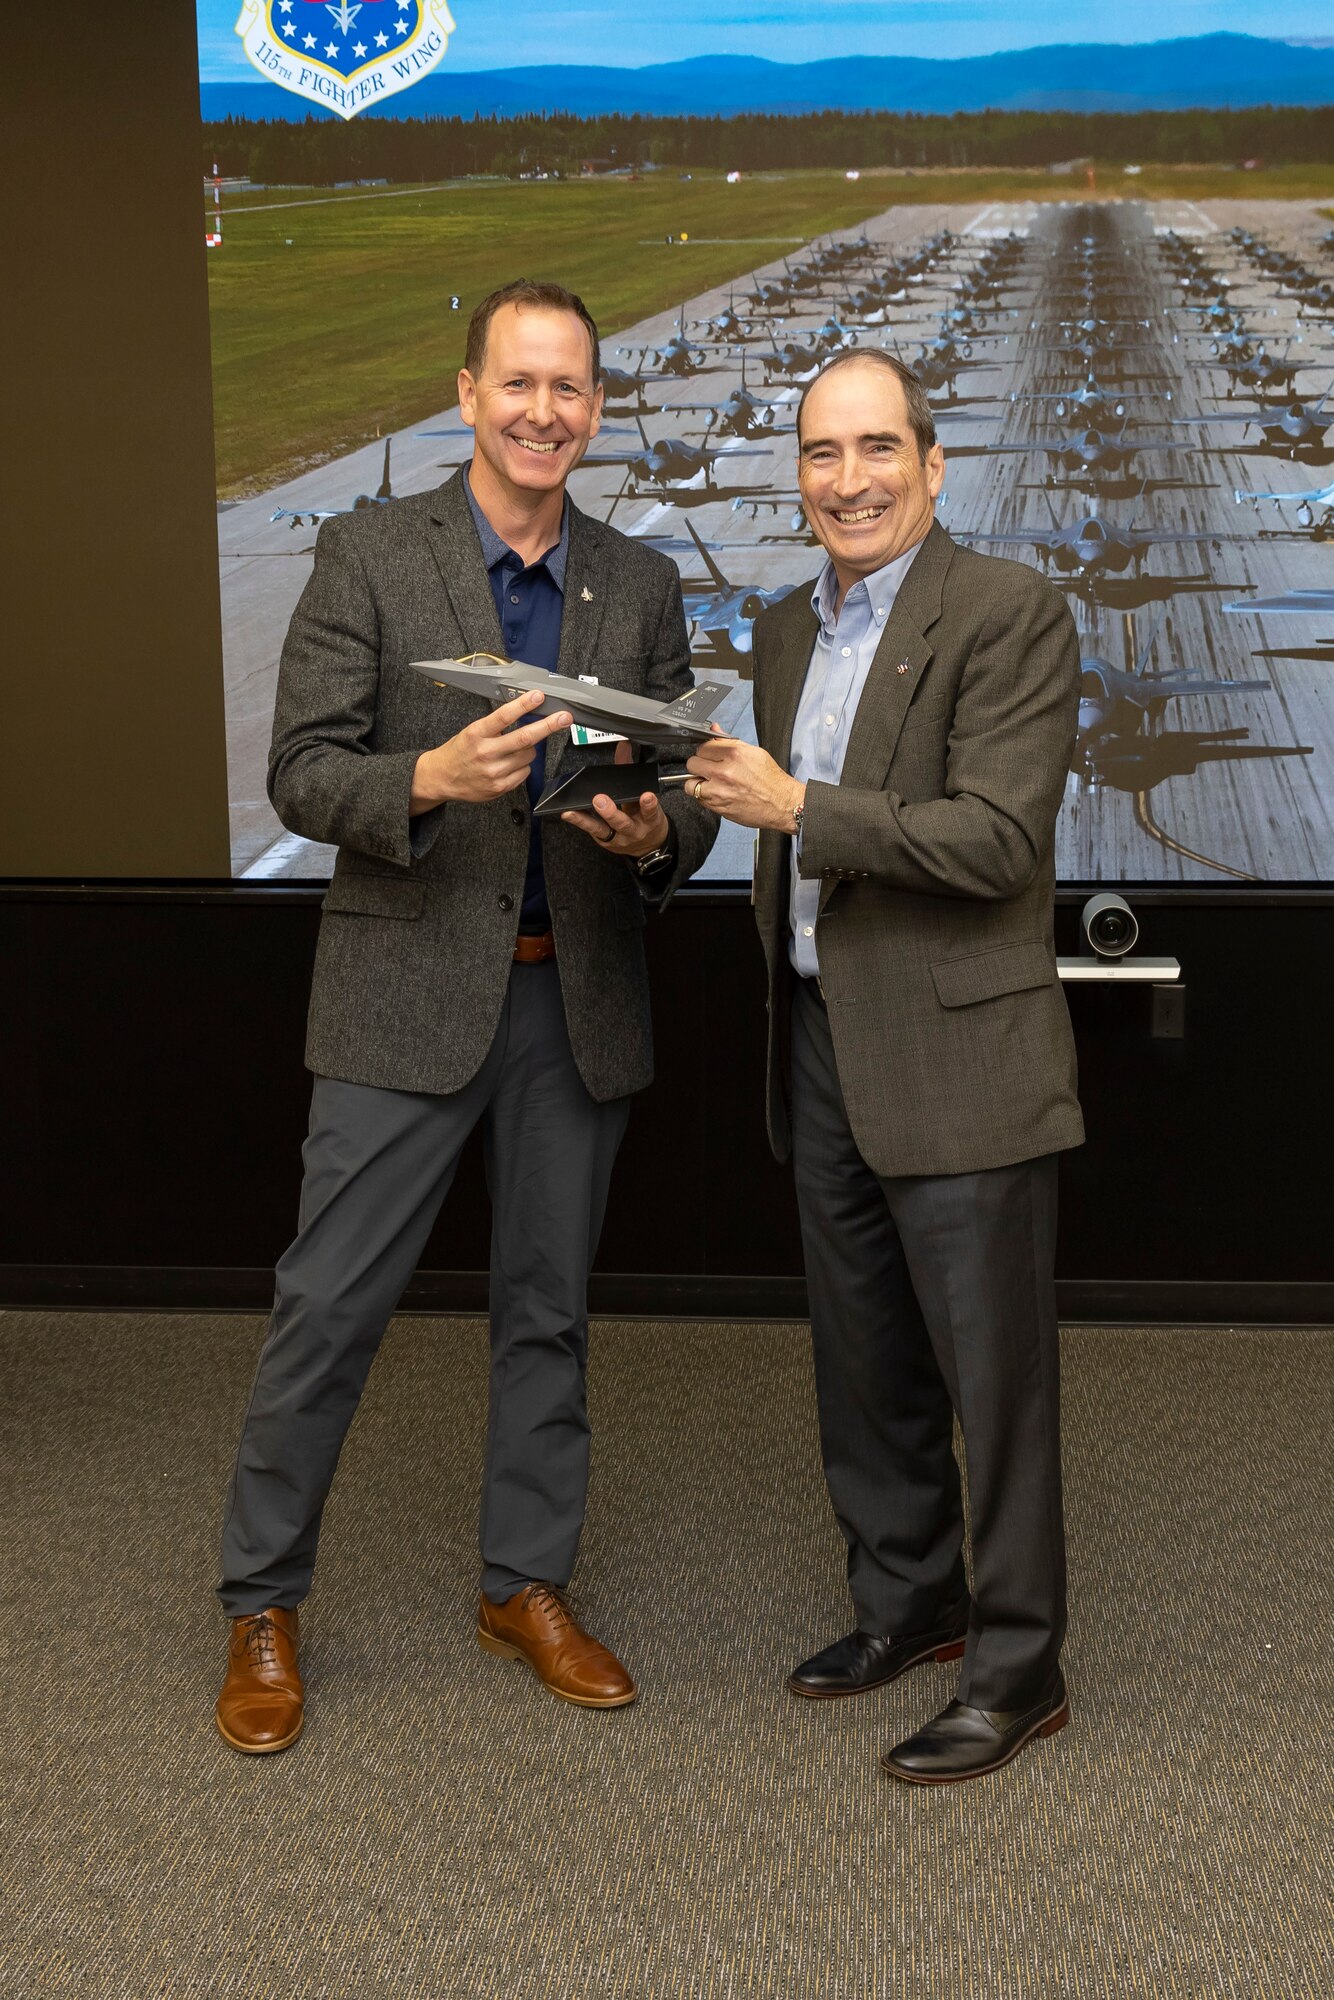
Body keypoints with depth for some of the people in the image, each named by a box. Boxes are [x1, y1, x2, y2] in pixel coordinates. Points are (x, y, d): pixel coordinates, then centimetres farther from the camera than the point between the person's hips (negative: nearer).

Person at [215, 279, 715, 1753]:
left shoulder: (641, 587, 8)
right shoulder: (369, 554, -3)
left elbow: (683, 797, 9)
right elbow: (301, 775, -8)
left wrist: (657, 830, -15)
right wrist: (432, 777, -27)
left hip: (578, 998, 4)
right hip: (411, 989, -3)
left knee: (548, 1309, 13)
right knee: (328, 1307, 1)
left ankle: (527, 1585, 29)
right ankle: (261, 1606, 17)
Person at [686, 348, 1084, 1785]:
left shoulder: (1010, 614, -12)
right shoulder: (787, 629, 13)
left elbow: (999, 841, -21)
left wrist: (797, 806, -21)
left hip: (956, 1057, -7)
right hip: (822, 1044, 8)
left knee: (992, 1371, 2)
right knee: (865, 1362, 17)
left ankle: (1016, 1665, 16)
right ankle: (908, 1601, 35)